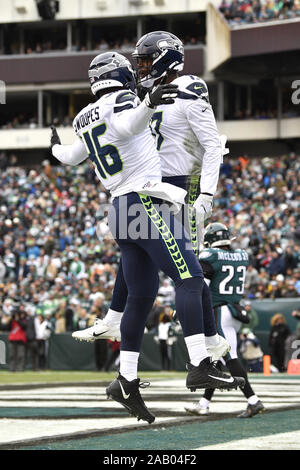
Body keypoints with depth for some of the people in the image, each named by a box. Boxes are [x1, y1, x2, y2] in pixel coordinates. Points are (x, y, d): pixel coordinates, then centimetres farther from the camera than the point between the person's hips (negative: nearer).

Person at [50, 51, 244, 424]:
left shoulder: (85, 119, 18)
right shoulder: (121, 101, -3)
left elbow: (71, 157, 35)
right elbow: (127, 126, -27)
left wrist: (56, 148, 57)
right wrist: (148, 103, -46)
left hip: (122, 209, 9)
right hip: (146, 201, -9)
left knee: (141, 297, 9)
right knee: (189, 278, -15)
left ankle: (127, 382, 7)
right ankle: (200, 366, -26)